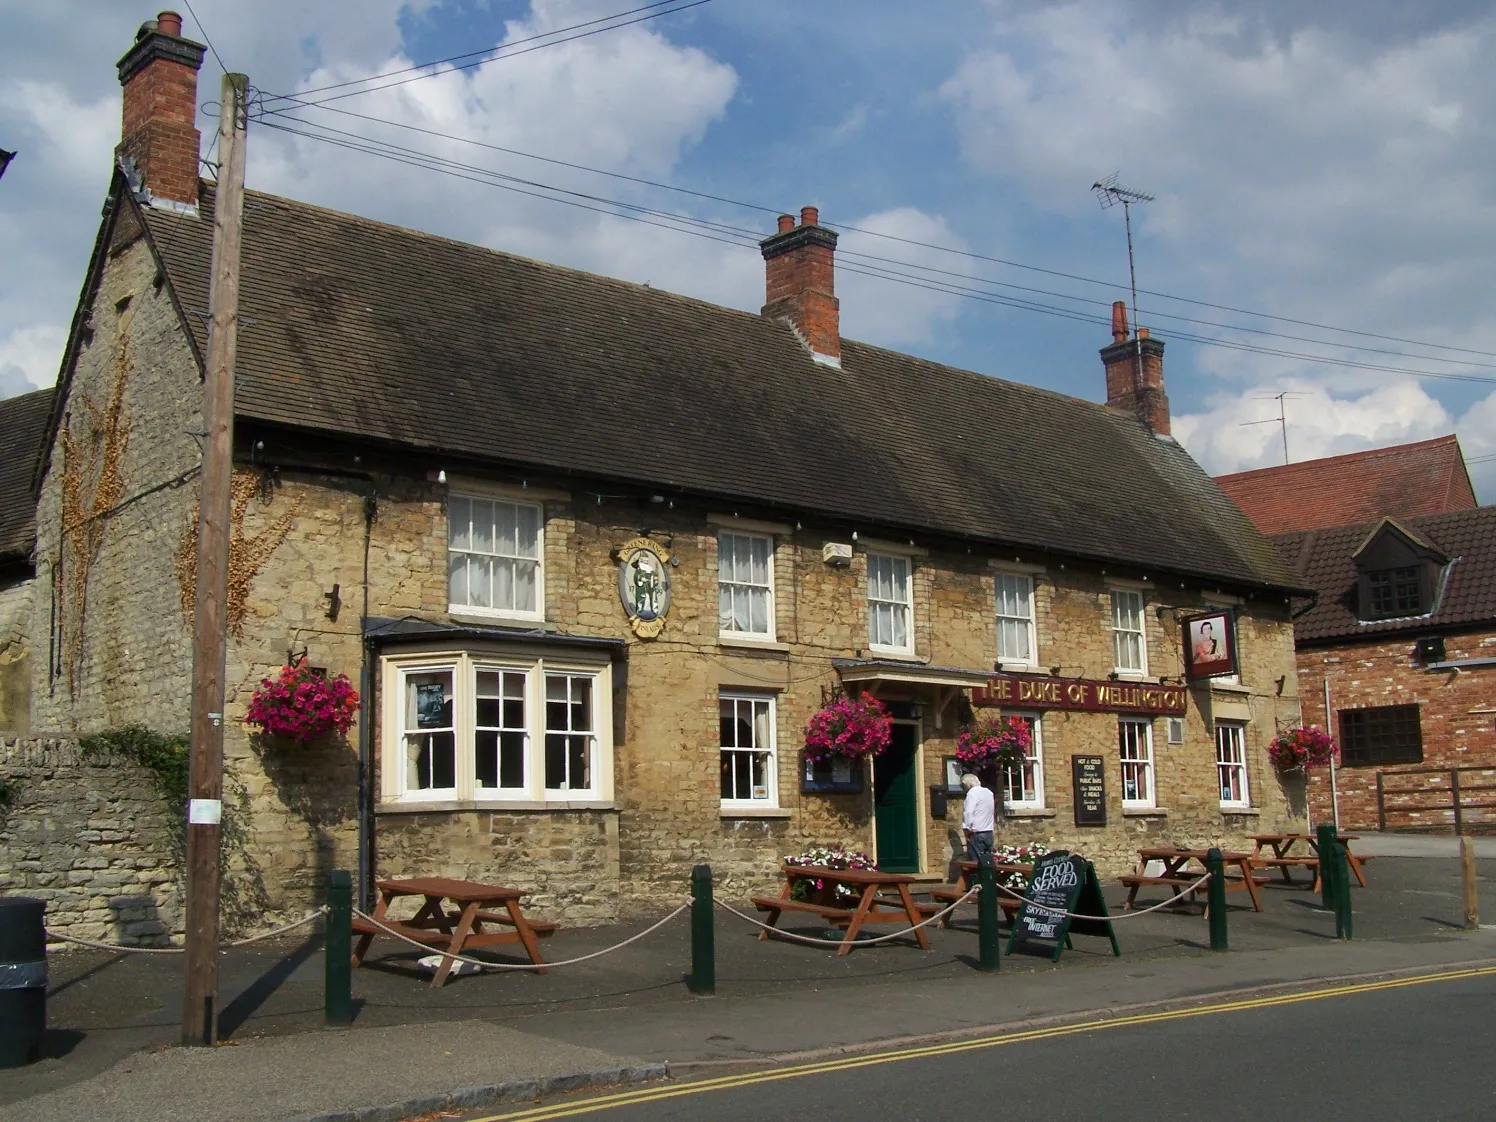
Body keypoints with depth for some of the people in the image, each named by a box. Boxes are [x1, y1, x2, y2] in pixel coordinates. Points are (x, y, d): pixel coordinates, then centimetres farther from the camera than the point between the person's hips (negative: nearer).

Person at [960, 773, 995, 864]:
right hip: (989, 832, 8)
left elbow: (969, 813, -17)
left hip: (976, 834, -8)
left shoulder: (973, 792, -10)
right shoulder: (988, 792, 14)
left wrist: (967, 829, -10)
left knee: (975, 863, -6)